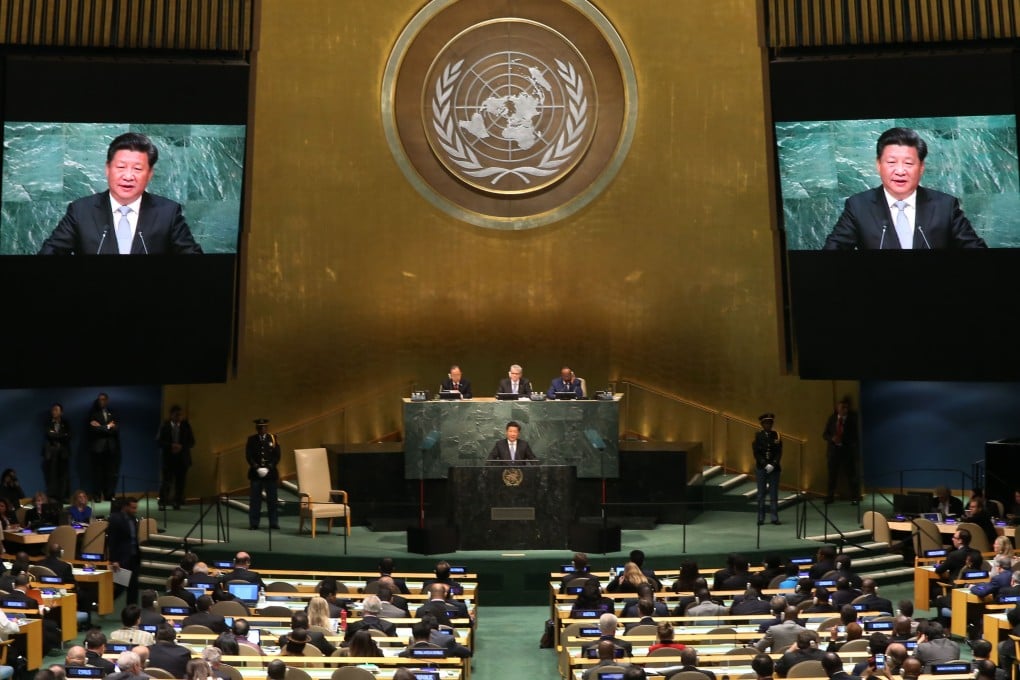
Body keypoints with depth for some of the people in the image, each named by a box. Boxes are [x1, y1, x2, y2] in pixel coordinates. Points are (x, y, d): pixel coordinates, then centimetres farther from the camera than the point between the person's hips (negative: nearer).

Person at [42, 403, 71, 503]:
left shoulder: (65, 424, 13)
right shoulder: (48, 423, 9)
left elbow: (68, 436, 1)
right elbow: (48, 434, -6)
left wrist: (55, 435, -5)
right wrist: (62, 436, -6)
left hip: (63, 453, 1)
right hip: (51, 452, -1)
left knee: (63, 476, -3)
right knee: (51, 476, -6)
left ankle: (62, 497, 0)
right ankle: (51, 498, -4)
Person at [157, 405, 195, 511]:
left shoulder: (186, 426, 4)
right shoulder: (165, 426, 0)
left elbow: (191, 442, 4)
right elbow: (159, 441, -3)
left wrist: (181, 447, -12)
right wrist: (171, 446, -18)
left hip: (182, 458, 2)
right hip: (168, 458, -2)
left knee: (180, 482, 2)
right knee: (167, 481, -6)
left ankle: (177, 503, 10)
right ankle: (163, 502, 4)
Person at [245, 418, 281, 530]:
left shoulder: (273, 438, 5)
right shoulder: (251, 440, 5)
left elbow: (277, 456, 1)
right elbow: (248, 456, 1)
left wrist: (268, 468, -10)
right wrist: (257, 468, -11)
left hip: (270, 473, 0)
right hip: (255, 473, 0)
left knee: (272, 499, 2)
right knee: (255, 499, 0)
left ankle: (274, 523, 8)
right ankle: (253, 524, 4)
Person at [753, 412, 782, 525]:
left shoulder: (776, 435, 4)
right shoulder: (758, 435, 1)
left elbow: (779, 453, 1)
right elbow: (756, 452, -2)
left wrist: (773, 465, -11)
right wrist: (765, 465, -11)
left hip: (774, 468, 1)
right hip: (761, 468, -1)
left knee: (774, 494, 1)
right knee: (761, 494, 2)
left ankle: (774, 517, 5)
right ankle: (761, 518, 6)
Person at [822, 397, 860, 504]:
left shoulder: (853, 419, -3)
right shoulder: (832, 418, 6)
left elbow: (855, 435, -3)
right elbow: (825, 434, 7)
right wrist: (832, 438, -12)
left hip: (848, 450, -2)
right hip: (834, 450, 2)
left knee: (852, 475, 3)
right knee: (832, 475, 6)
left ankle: (855, 498, 11)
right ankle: (830, 496, 15)